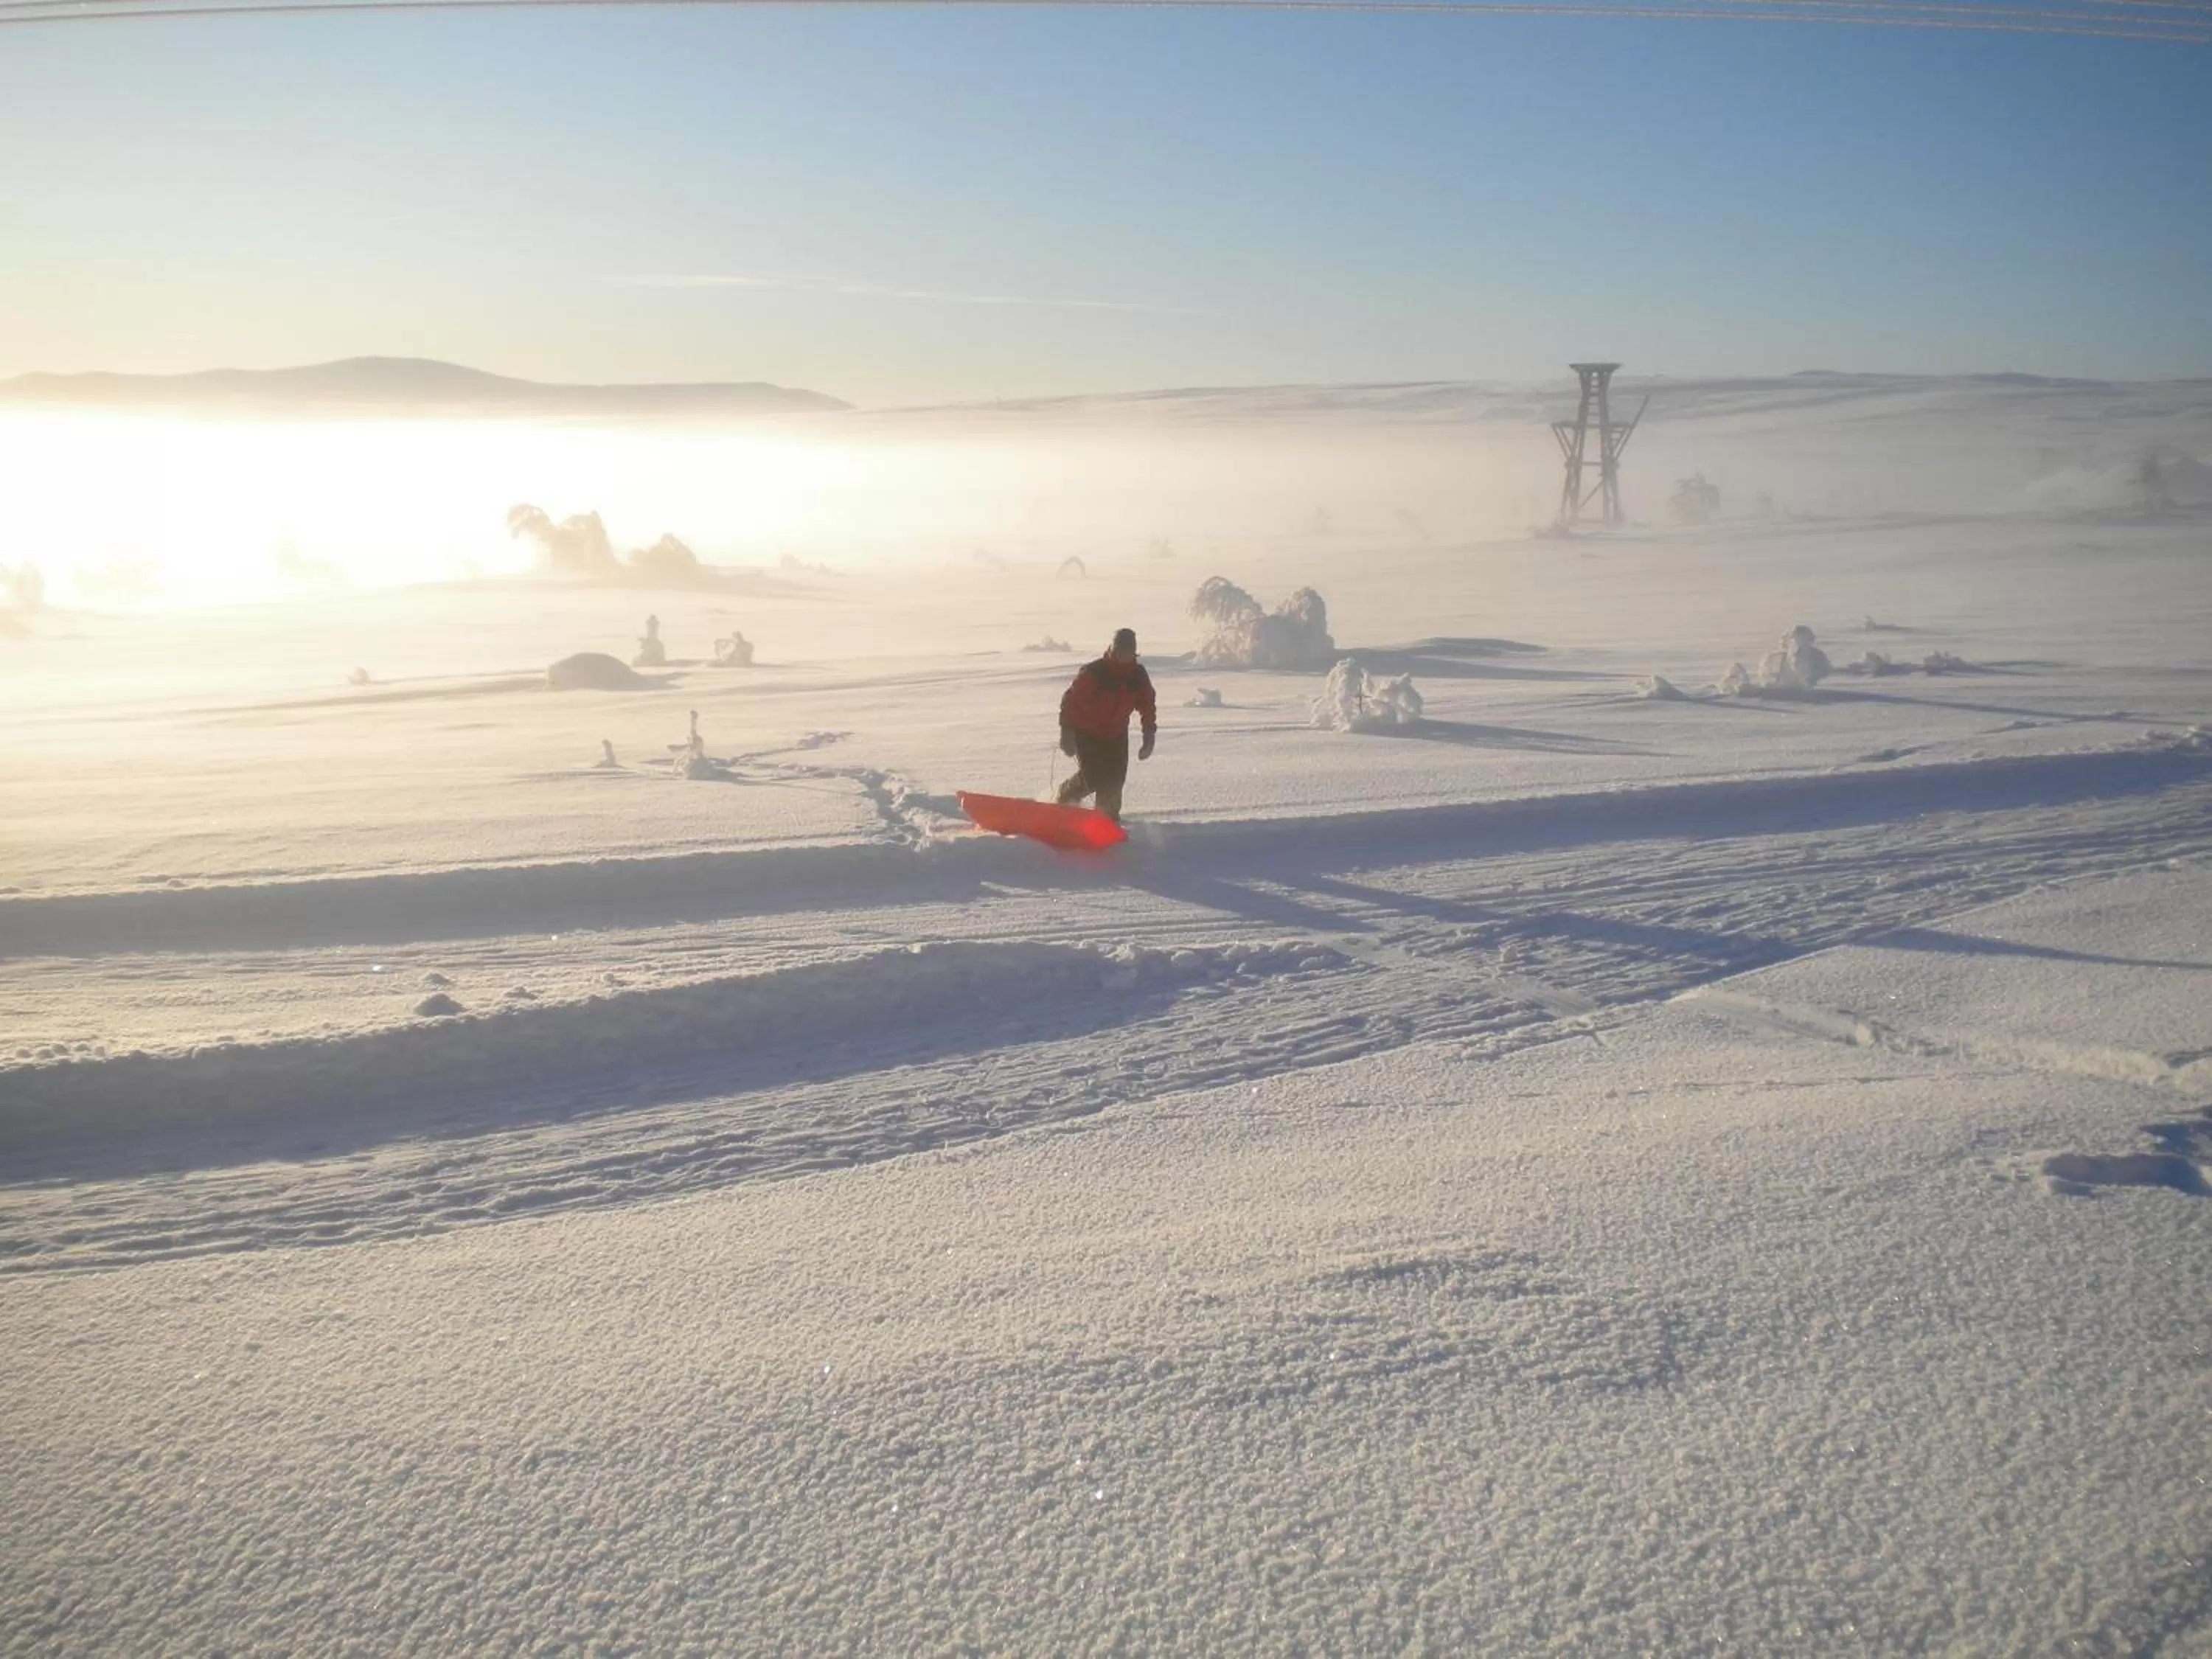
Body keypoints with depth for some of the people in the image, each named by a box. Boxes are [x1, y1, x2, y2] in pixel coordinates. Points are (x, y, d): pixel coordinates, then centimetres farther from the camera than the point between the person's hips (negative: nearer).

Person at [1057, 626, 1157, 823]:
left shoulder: (1139, 676, -7)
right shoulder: (1092, 672, -23)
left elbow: (1148, 706, 4)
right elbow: (1070, 700, -19)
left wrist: (1149, 738, -1)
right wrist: (1067, 732, -23)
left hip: (1116, 735, 5)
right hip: (1086, 733, -5)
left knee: (1114, 780, -1)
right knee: (1093, 778, -14)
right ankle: (1064, 796, 13)